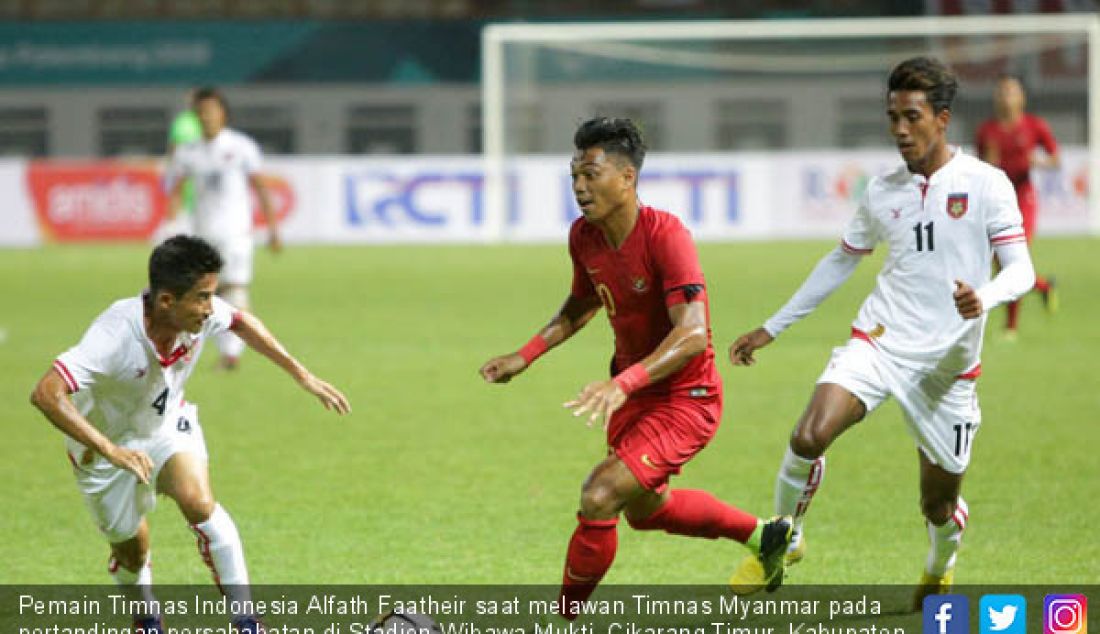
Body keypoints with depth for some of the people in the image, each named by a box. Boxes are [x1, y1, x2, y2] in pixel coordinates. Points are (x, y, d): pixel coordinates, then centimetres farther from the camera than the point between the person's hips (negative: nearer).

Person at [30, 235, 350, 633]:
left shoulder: (202, 314, -22)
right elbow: (47, 394, -48)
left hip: (167, 425, 3)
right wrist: (110, 450, -51)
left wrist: (300, 373, 2)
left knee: (199, 503, -25)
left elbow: (240, 321, 4)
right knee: (131, 552, 10)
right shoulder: (116, 335, -40)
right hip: (105, 442, -3)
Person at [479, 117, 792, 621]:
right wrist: (525, 356, 4)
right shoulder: (583, 236, -6)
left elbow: (693, 334, -37)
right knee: (645, 509, 27)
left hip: (685, 399, -9)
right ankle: (766, 535, 49)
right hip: (633, 394, 9)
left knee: (598, 499, -22)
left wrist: (623, 383, -49)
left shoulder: (665, 235, -28)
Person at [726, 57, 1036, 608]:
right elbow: (841, 262, 20)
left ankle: (939, 571, 43)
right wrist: (772, 327, 22)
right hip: (878, 342, 2)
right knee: (809, 438, -25)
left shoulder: (986, 185, -4)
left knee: (939, 506, 8)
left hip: (947, 366, -2)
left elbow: (1020, 269, -8)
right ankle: (783, 541, 0)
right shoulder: (882, 192, 7)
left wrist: (985, 298, -31)